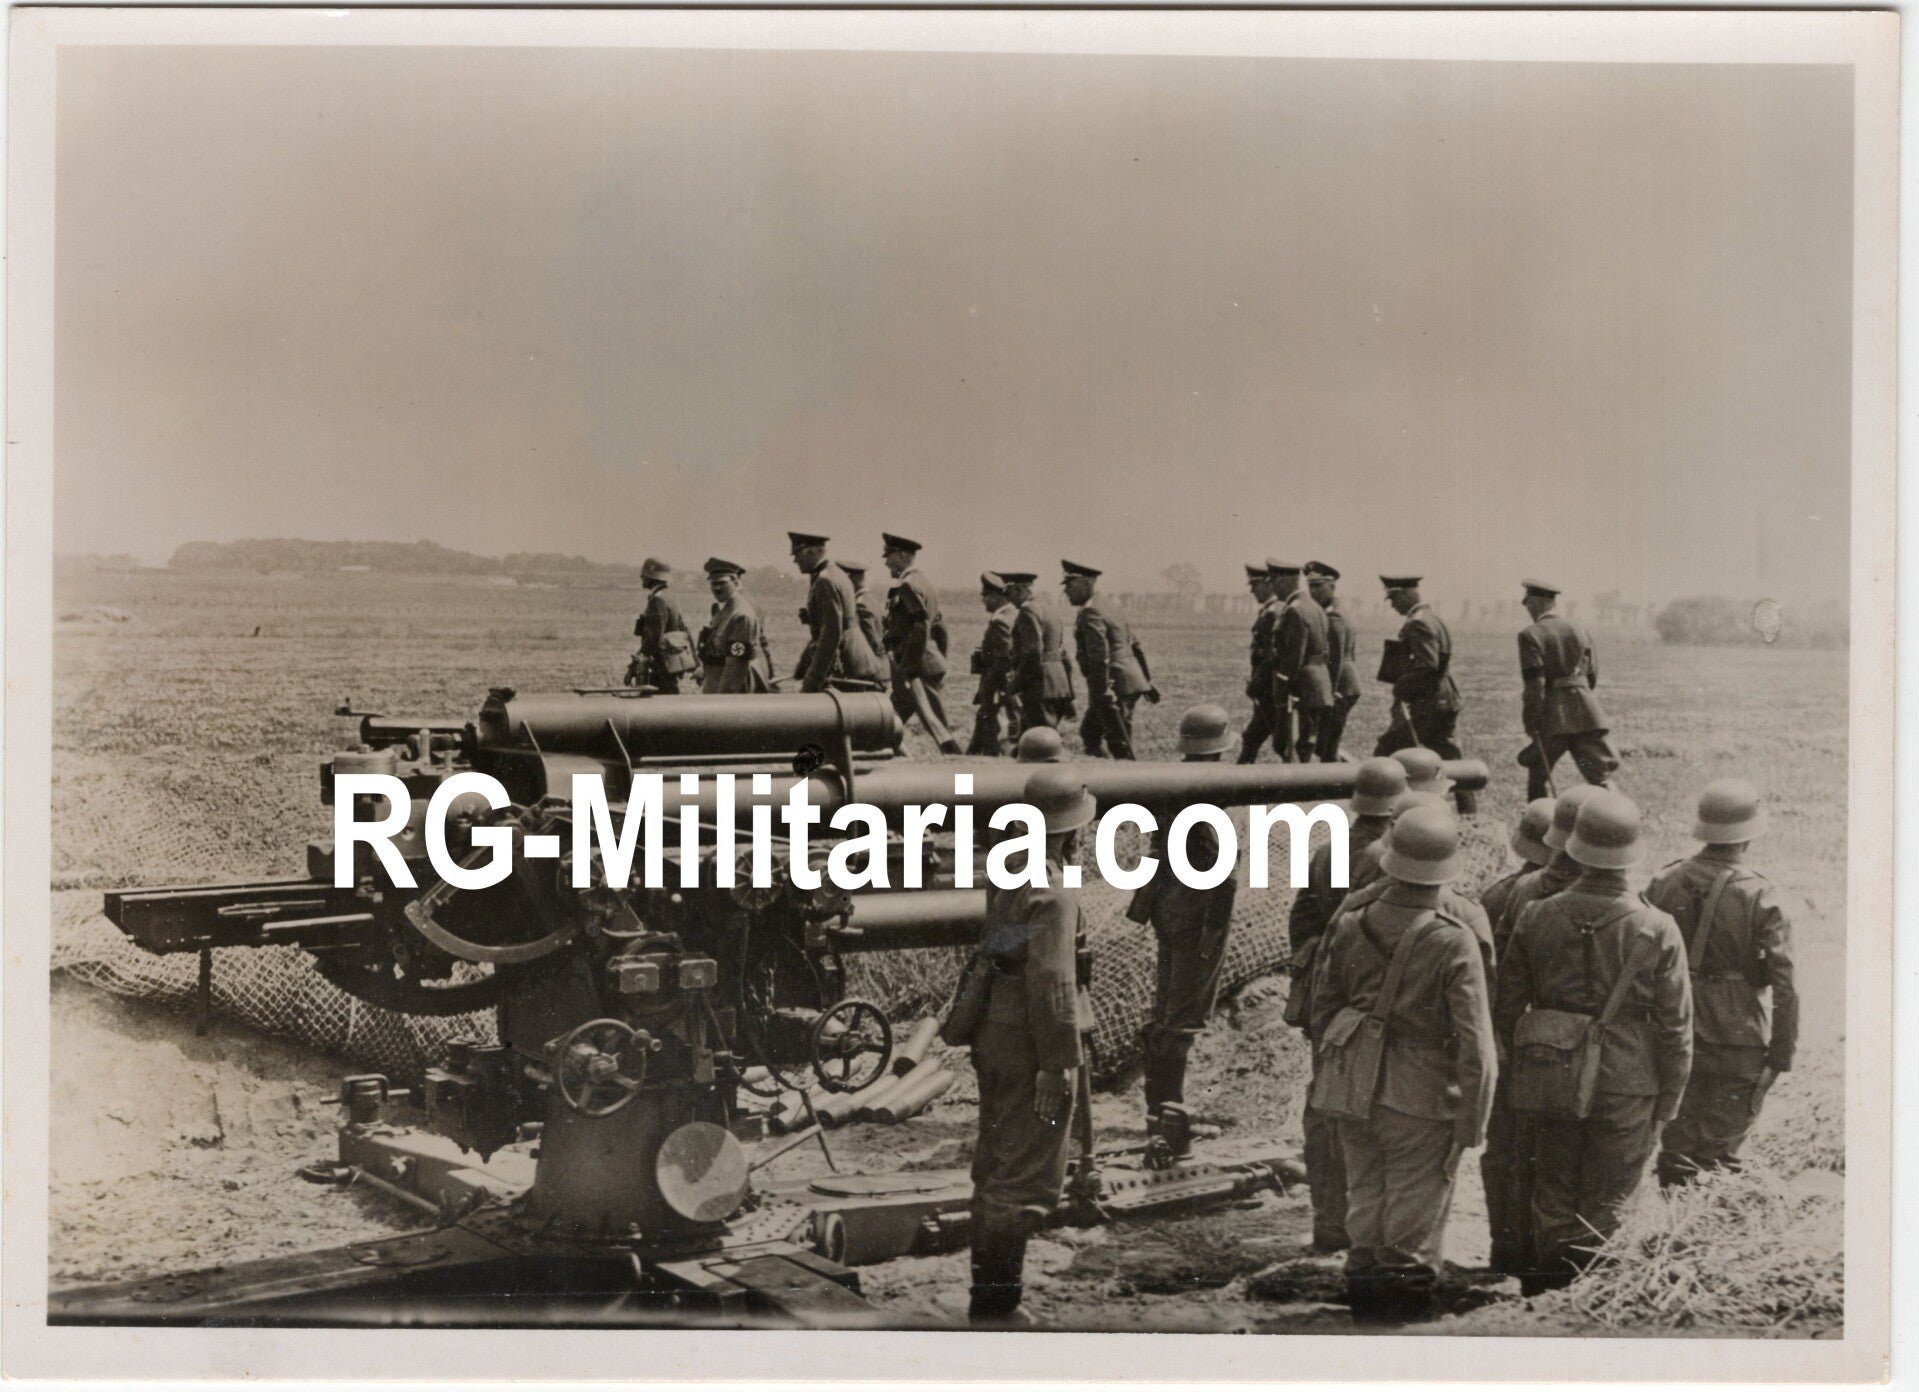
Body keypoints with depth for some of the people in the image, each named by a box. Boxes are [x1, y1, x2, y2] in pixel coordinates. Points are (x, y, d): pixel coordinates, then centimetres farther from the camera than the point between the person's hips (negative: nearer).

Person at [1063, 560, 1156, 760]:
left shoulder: (1090, 614, -14)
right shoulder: (1107, 609, 17)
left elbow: (1100, 656, -23)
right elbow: (1135, 646, 20)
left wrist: (1103, 692, -23)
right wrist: (1147, 679, 23)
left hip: (1116, 687, -10)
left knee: (1119, 745, -4)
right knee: (1089, 732, 18)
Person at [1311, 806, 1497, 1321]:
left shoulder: (1350, 927, 0)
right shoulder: (1454, 943, -15)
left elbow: (1322, 1012, 10)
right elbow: (1475, 1045, -14)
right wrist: (1472, 1123, -5)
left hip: (1355, 1095, 5)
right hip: (1422, 1102, -5)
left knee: (1363, 1206, 16)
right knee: (1414, 1228, 5)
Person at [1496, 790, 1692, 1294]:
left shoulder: (1536, 918, -6)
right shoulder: (1658, 930, -12)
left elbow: (1506, 1010, 3)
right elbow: (1676, 1027, -7)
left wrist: (1524, 1065, 18)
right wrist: (1667, 1103, 4)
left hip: (1551, 1082, 2)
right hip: (1626, 1087, -2)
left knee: (1553, 1202, 16)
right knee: (1604, 1212, 9)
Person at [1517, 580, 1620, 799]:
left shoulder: (1530, 635, -5)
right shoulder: (1580, 629, 11)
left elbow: (1535, 685, -12)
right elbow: (1592, 676, 15)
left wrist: (1532, 729, -10)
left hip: (1552, 717, -4)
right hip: (1586, 712, 4)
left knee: (1538, 777, 15)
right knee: (1602, 778, 1)